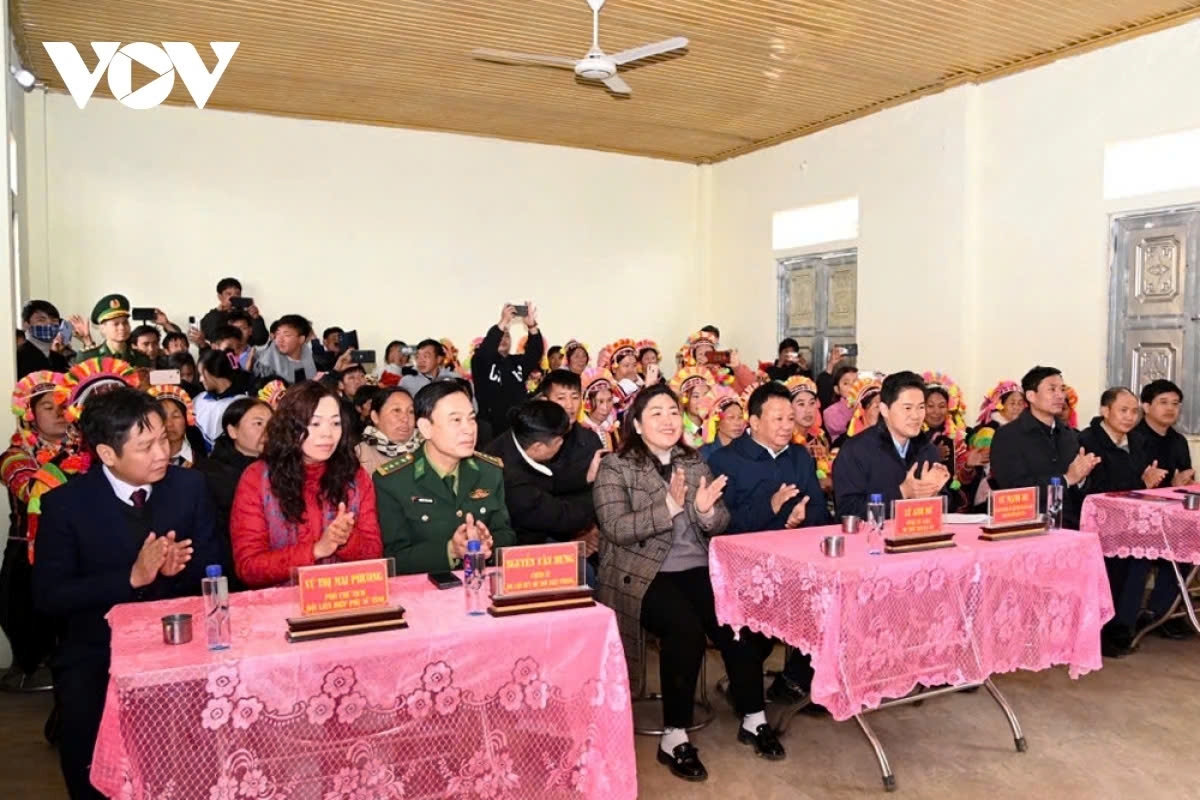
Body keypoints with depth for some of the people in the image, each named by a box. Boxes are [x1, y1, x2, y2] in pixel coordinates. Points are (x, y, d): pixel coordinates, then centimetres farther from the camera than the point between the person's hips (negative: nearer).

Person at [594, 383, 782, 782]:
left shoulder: (695, 462, 12)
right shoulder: (615, 467, -2)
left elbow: (721, 526, 10)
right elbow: (616, 528, -15)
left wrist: (707, 510, -14)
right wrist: (669, 507, -24)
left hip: (698, 569, 4)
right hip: (641, 575, -4)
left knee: (740, 622, -20)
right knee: (685, 628, -29)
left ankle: (753, 719, 1)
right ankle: (674, 737, -14)